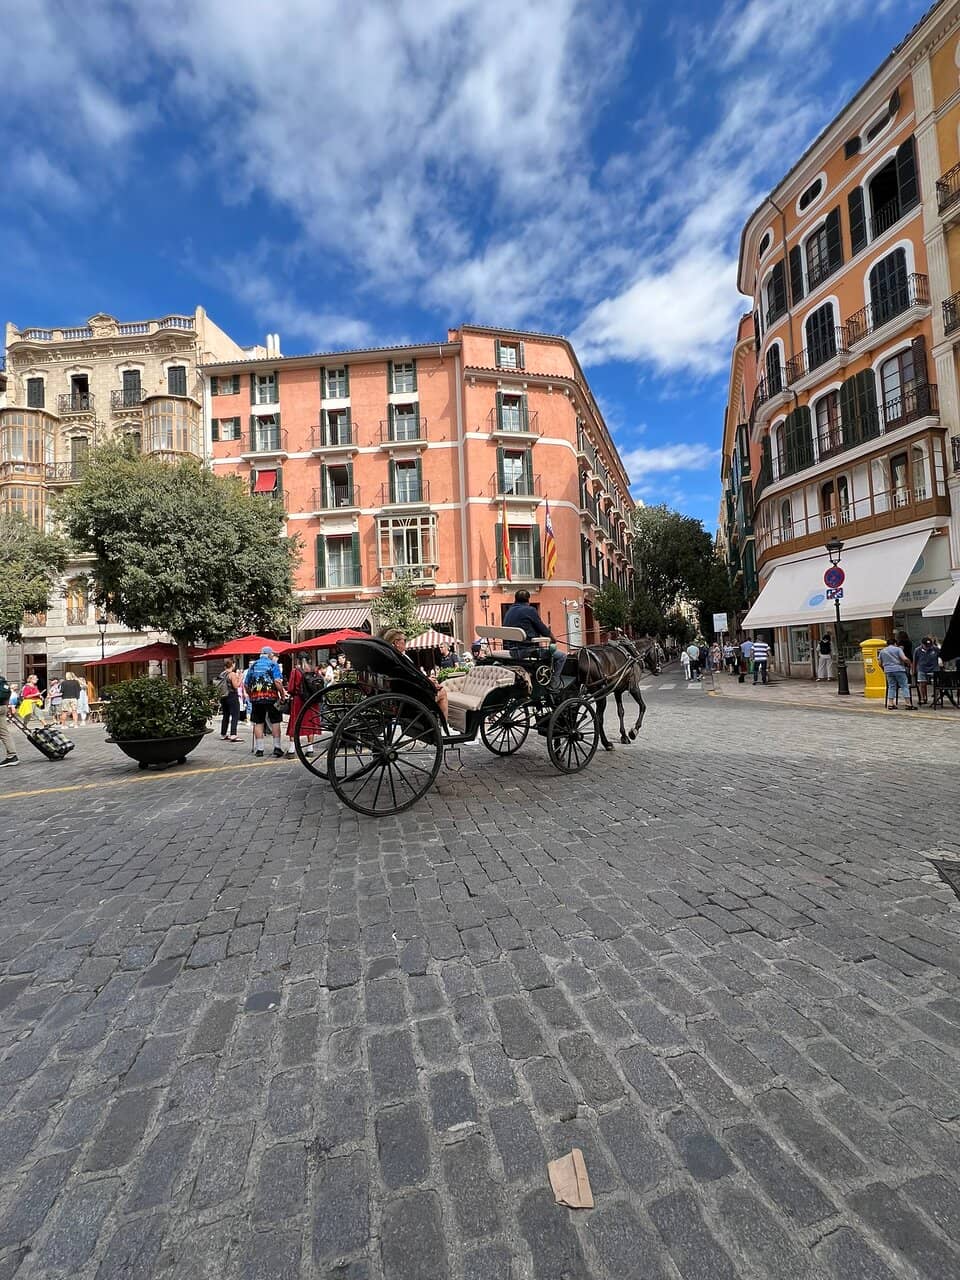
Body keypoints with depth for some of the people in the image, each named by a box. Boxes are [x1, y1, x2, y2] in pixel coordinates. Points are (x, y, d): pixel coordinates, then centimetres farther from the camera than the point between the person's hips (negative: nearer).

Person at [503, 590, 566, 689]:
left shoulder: (508, 612, 15)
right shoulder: (530, 610, -7)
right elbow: (542, 629, -4)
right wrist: (553, 638, 16)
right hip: (528, 649, -9)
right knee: (561, 656, 1)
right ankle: (554, 683, 3)